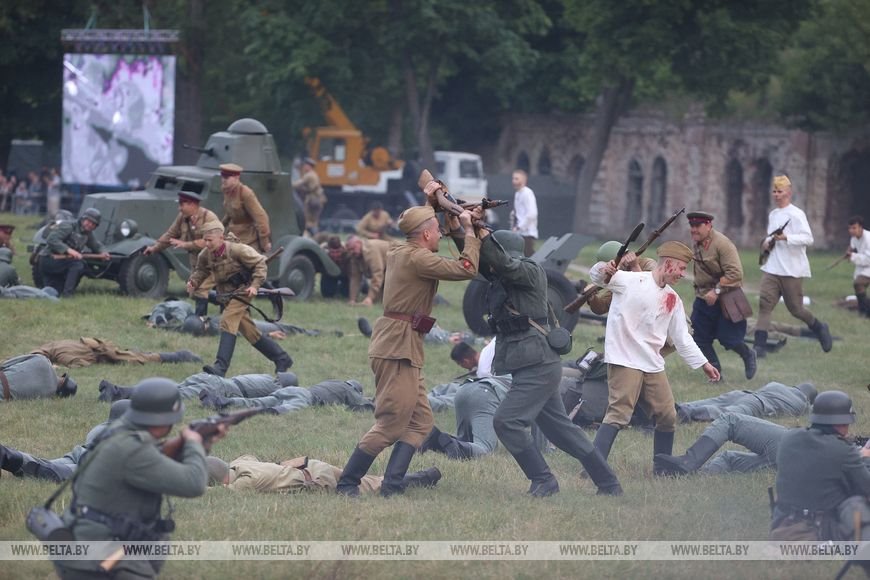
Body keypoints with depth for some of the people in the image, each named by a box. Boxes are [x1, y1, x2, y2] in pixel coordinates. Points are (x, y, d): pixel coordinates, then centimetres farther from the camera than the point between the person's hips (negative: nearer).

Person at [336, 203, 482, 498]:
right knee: (391, 424, -7)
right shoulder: (417, 258, -15)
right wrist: (468, 229, -8)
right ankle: (347, 484, -4)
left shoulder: (398, 252, 13)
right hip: (398, 348, -10)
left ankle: (391, 485, 3)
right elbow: (466, 269, -19)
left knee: (420, 423, 9)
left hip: (405, 351, 10)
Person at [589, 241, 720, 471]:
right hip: (625, 362, -7)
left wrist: (703, 364, 17)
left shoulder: (673, 300, 13)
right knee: (619, 414, -17)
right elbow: (597, 276, -9)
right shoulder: (630, 281, -6)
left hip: (653, 366, 7)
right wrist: (603, 271, -34)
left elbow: (682, 338, 20)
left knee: (667, 417, 11)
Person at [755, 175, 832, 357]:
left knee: (795, 308, 2)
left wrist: (786, 238, -29)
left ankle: (819, 328, 31)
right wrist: (767, 243, 8)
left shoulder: (796, 214, -8)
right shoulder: (772, 215, 16)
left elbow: (808, 238, -17)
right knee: (765, 303, -10)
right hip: (771, 269, 6)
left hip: (792, 270, -6)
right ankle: (759, 346, -16)